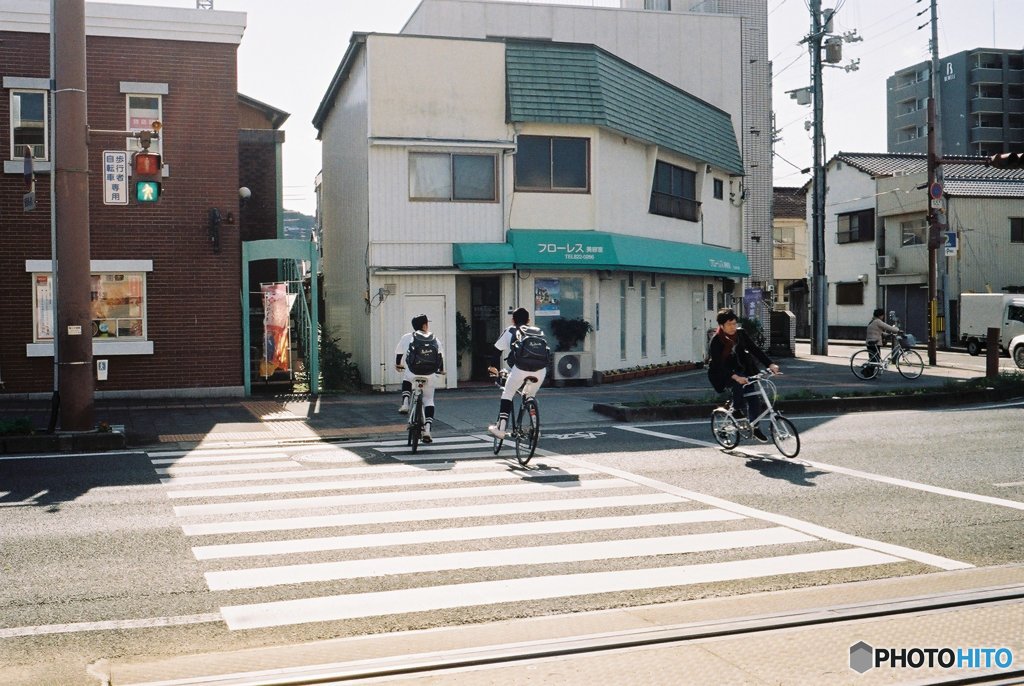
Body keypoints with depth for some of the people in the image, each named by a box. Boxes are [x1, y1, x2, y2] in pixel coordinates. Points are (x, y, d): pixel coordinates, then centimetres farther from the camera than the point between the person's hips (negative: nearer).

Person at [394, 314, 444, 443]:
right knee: (429, 400, 10)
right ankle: (427, 429, -3)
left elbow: (399, 352, 19)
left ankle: (405, 403, 12)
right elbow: (440, 354, 7)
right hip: (429, 374, 0)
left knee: (406, 379, 35)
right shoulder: (434, 338, 9)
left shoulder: (406, 338, 10)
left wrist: (398, 365, 37)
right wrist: (441, 369, 22)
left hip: (412, 372, 0)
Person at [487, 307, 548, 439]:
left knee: (507, 394, 15)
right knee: (530, 396, 26)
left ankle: (501, 428, 5)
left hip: (521, 367, -3)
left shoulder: (509, 331, 23)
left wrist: (493, 368, 40)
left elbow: (497, 350, 26)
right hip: (541, 369, 3)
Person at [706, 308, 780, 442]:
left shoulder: (740, 333, -4)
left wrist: (770, 364, -19)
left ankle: (755, 427, 4)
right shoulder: (716, 341, -19)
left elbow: (754, 349, -5)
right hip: (724, 374, -5)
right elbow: (718, 364, -27)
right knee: (738, 385, -35)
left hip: (740, 369, 5)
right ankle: (736, 410, -12)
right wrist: (735, 377, -40)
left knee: (752, 396, -7)